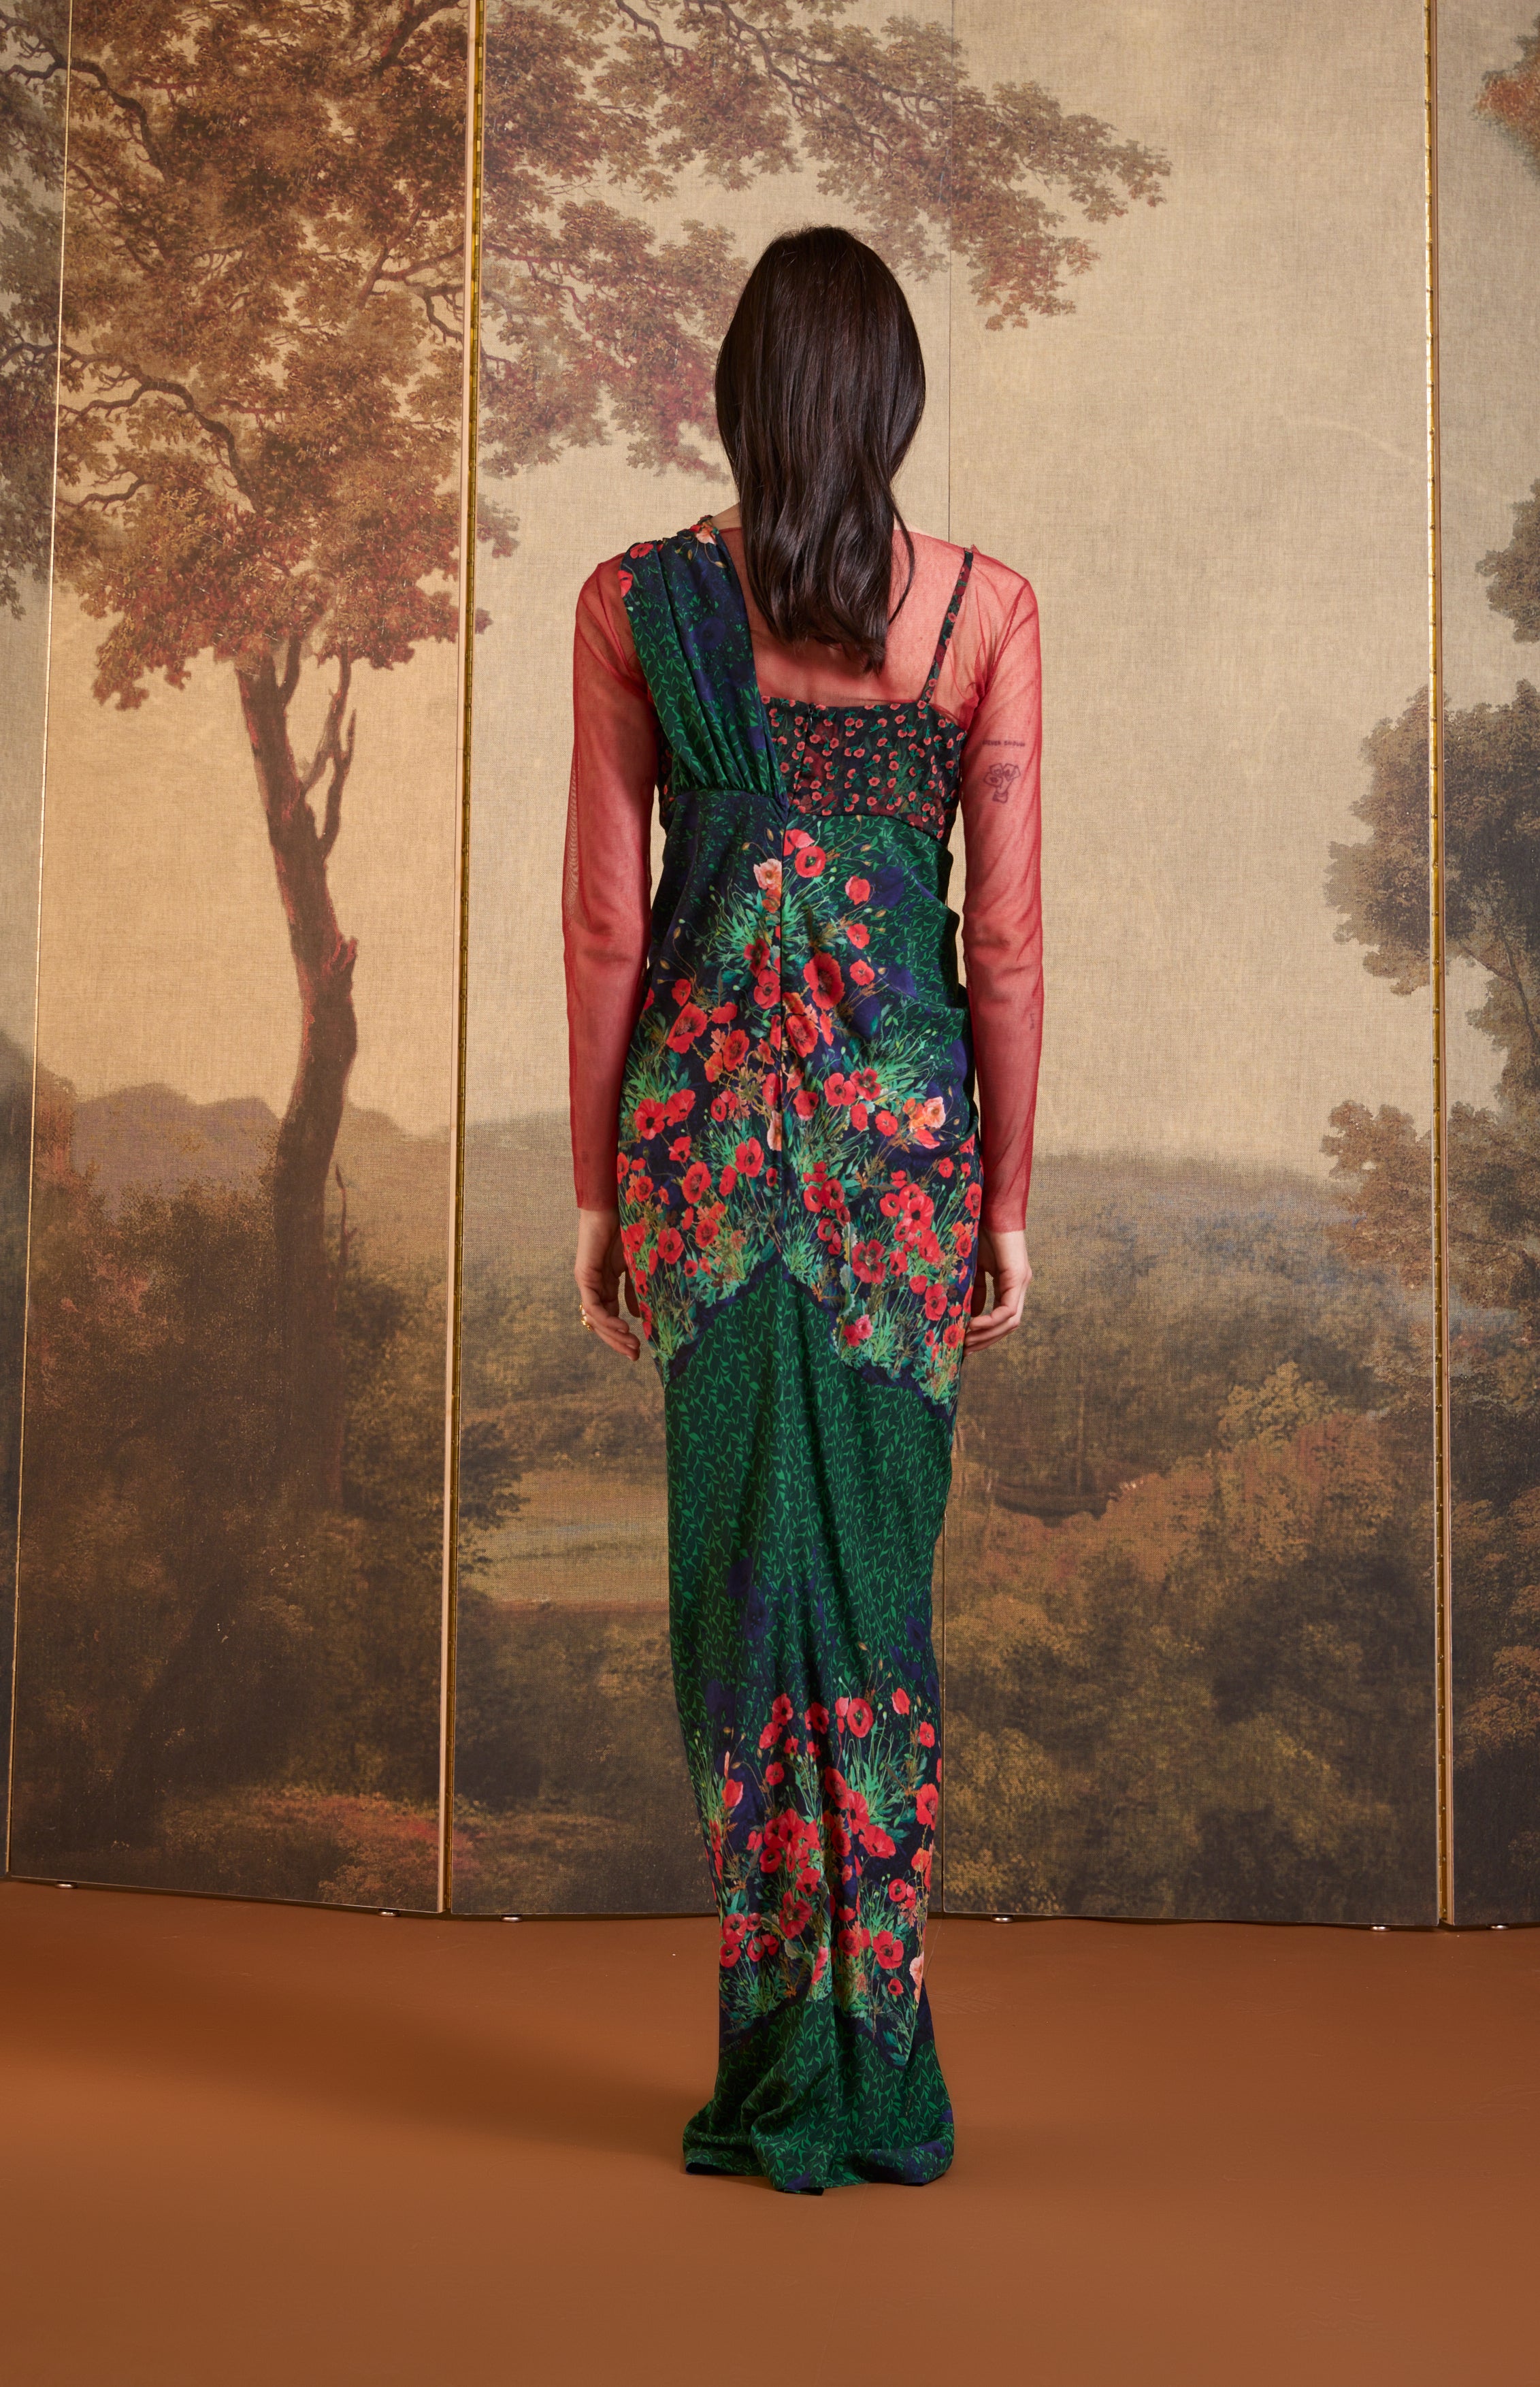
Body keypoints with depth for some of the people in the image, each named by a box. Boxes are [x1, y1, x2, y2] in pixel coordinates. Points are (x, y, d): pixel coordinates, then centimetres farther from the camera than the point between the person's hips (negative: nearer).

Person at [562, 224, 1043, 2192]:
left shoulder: (636, 605, 0)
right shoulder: (986, 610, -1)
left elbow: (605, 924, 0)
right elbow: (1007, 932, -1)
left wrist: (597, 1185, 8)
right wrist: (1008, 1195, 7)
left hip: (703, 1114, 0)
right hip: (901, 1109, 0)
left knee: (742, 1550, 7)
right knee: (880, 1556, 9)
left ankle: (785, 2072, 12)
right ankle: (878, 2071, 15)